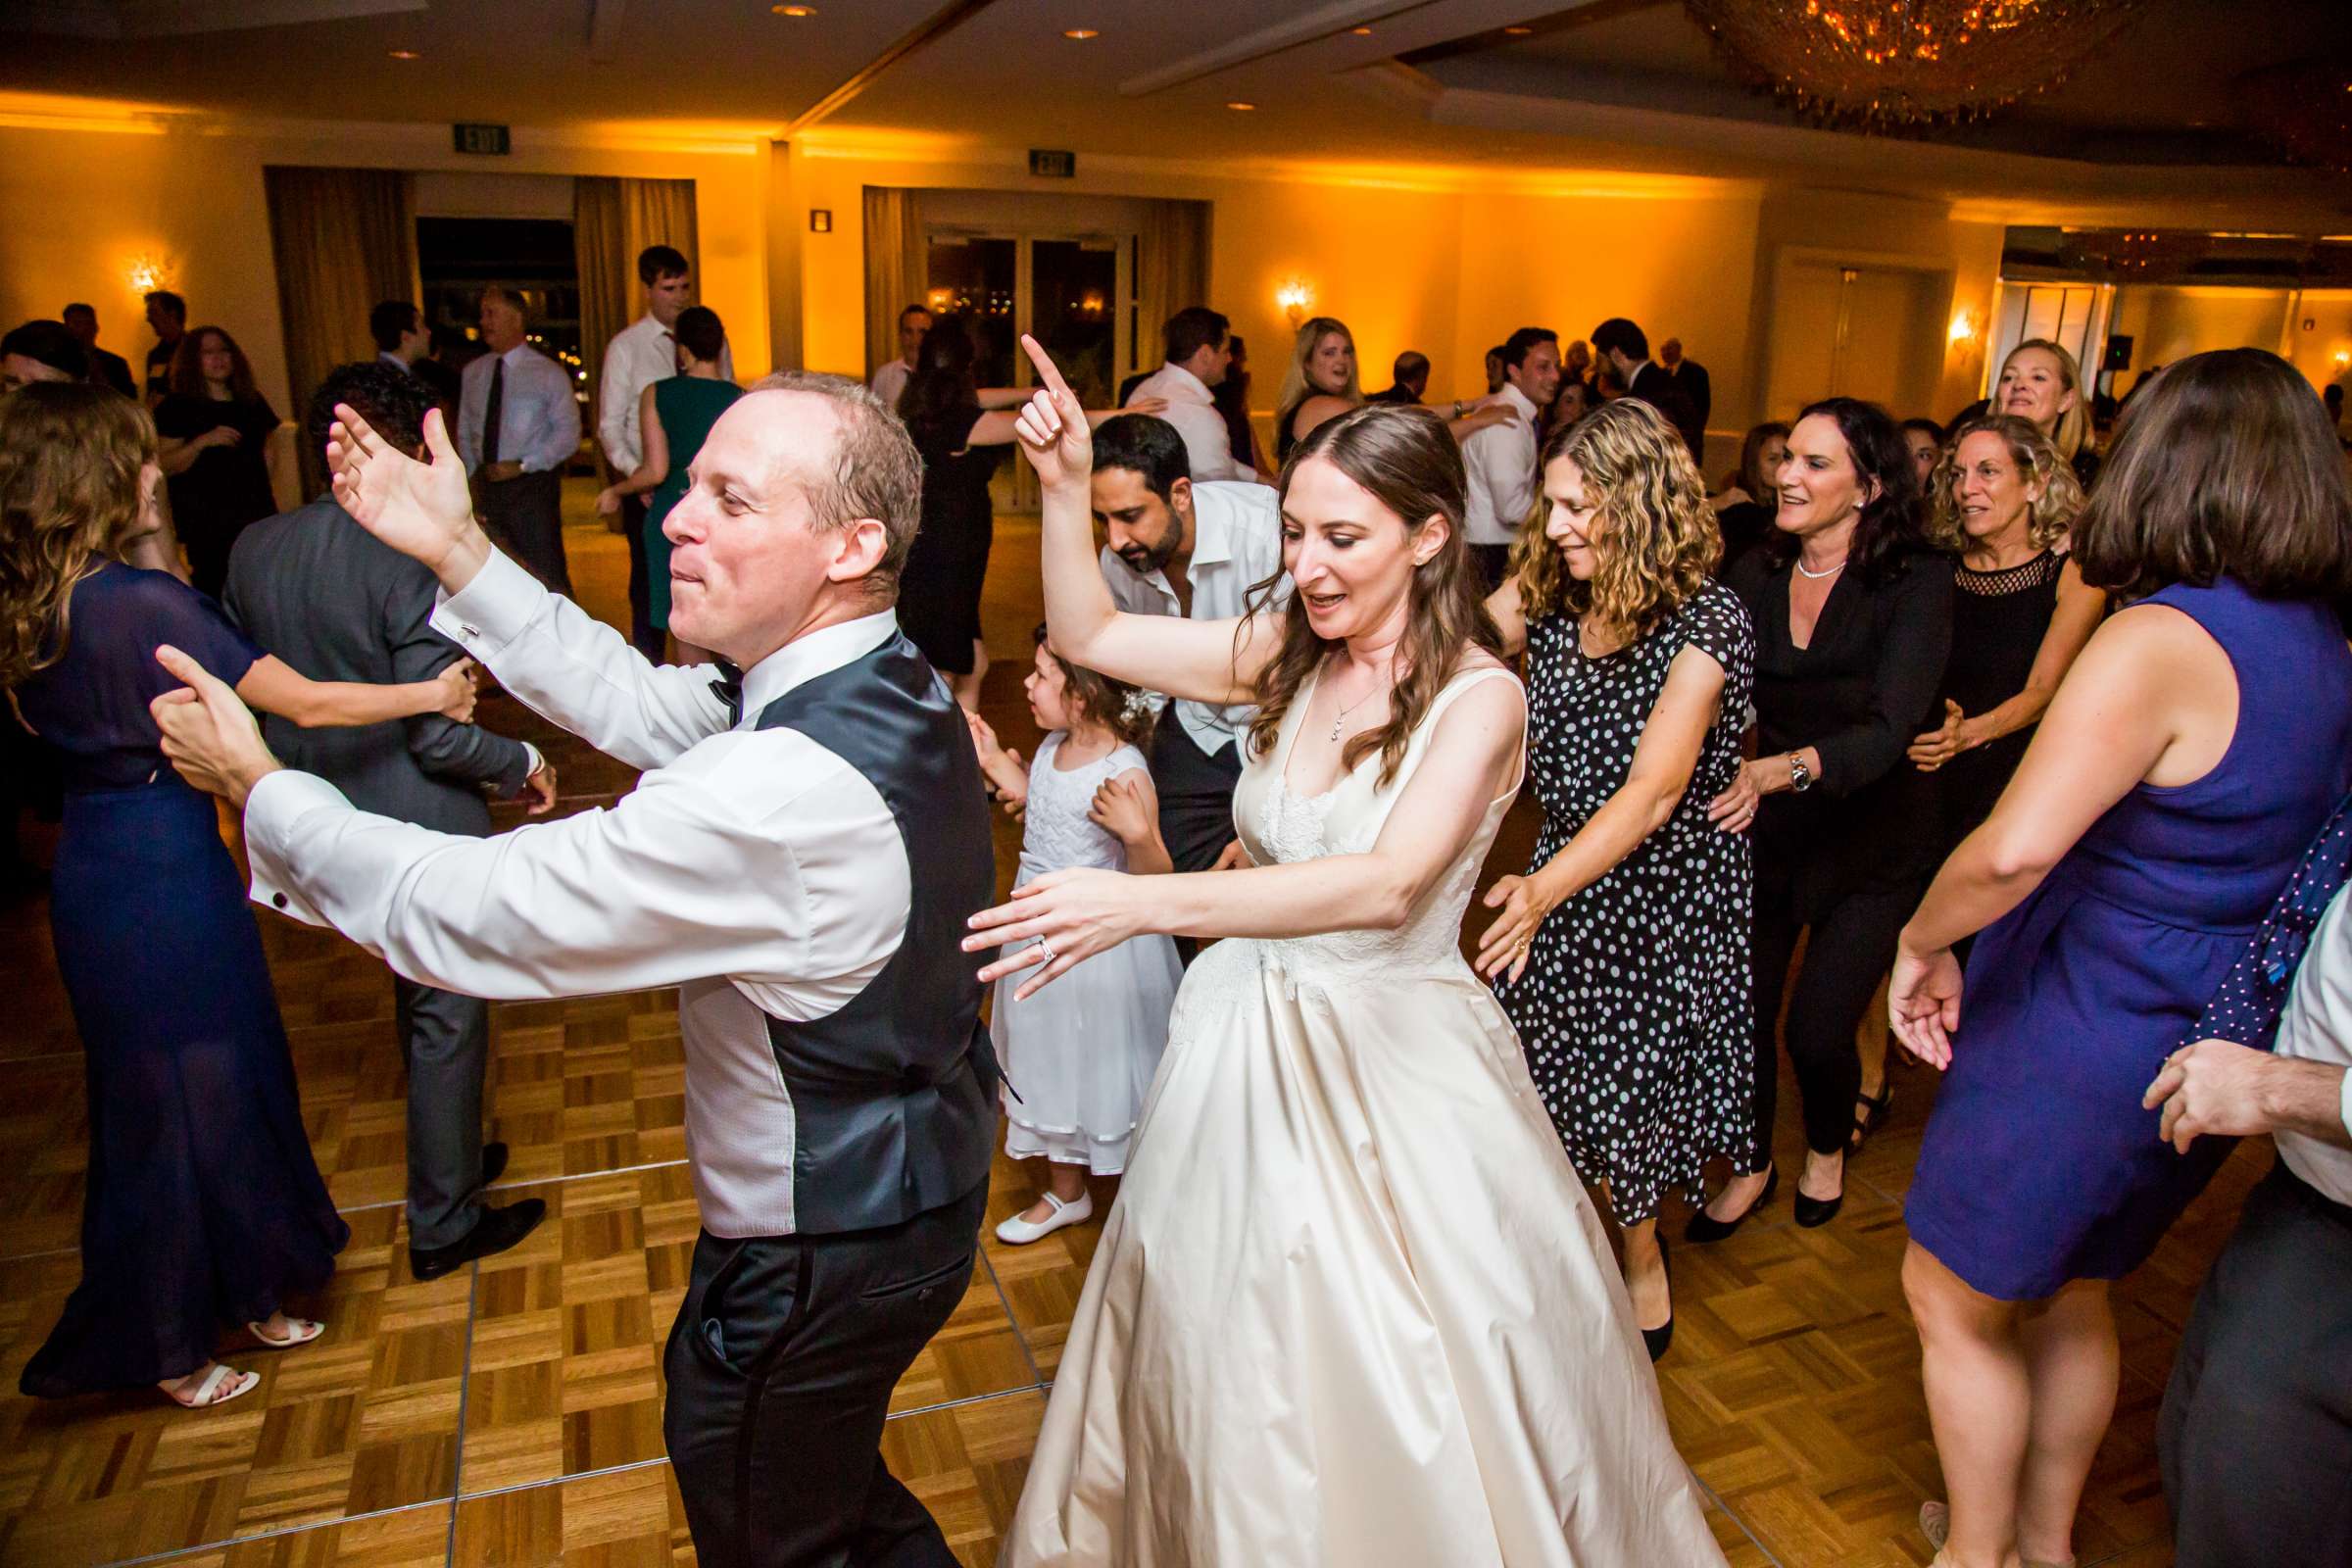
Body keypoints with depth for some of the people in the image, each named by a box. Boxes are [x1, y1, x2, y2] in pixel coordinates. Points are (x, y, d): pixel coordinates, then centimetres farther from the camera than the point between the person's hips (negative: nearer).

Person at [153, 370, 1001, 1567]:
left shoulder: (784, 791, -36)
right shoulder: (880, 685, -6)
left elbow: (465, 915, -26)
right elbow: (640, 707, 8)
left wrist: (256, 788, -9)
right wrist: (459, 552, 4)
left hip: (816, 1266, -8)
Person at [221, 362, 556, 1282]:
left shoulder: (253, 550, -4)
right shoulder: (411, 563, -25)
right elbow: (437, 737, -23)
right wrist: (523, 764, -6)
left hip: (325, 824, 7)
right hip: (420, 828, -7)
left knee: (416, 999, 26)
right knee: (447, 1017, 10)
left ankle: (451, 1160, 44)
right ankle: (442, 1223, 25)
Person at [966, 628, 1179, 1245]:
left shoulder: (1124, 773, -26)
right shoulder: (1053, 746, -3)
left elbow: (1154, 876, -23)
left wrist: (1135, 831, -41)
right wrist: (995, 761, 12)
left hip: (1099, 943, -8)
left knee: (1102, 1063, 11)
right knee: (1051, 1059, 21)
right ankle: (1065, 1192, 42)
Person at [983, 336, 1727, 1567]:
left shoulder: (1478, 697, -18)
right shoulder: (1291, 654, -2)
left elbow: (1387, 885, -33)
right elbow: (1088, 637, 6)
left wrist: (1146, 903, -42)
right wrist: (1064, 487, -8)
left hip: (1394, 1059, -5)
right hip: (1252, 1037, 5)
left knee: (1410, 1392, 13)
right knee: (1235, 1352, 23)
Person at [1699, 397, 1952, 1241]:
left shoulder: (1918, 581, -16)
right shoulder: (1753, 576, -5)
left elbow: (1889, 729, -26)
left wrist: (1789, 767, -43)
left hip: (1873, 837, -3)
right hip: (1765, 828, 3)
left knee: (1818, 1028, -2)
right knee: (1742, 1008, 4)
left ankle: (1829, 1145, 35)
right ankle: (1753, 1166, 33)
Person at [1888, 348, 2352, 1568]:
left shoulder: (2160, 642, -24)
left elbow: (2013, 849, -34)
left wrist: (1923, 945, -16)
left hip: (2083, 1036, -8)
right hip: (2210, 1044, 9)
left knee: (1954, 1300, 13)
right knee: (2069, 1295, 27)